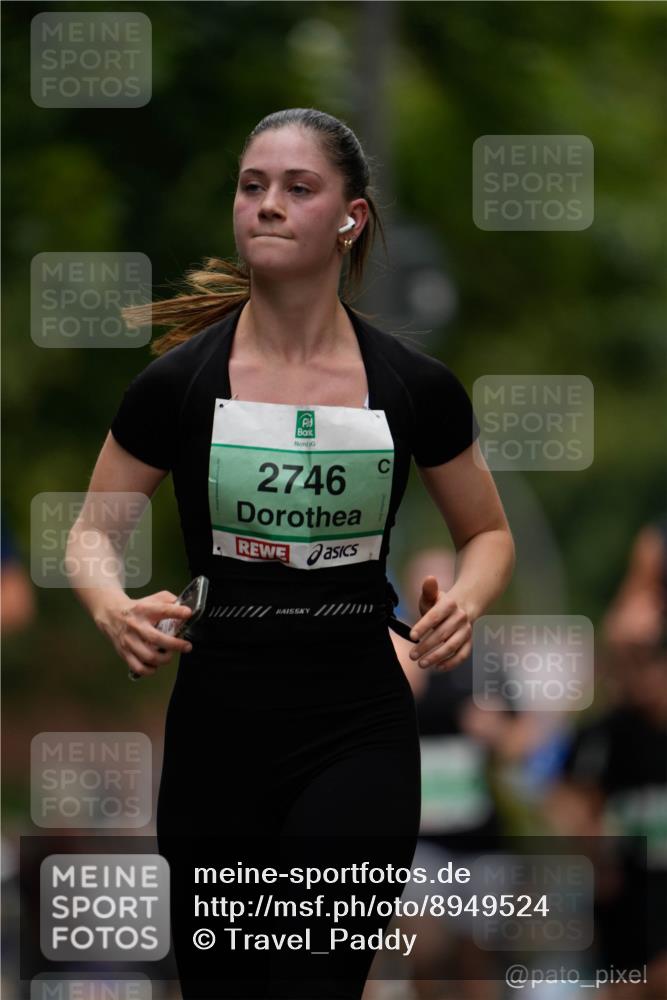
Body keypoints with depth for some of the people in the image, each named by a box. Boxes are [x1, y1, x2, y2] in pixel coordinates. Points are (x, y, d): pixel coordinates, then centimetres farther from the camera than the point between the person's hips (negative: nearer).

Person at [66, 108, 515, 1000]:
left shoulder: (415, 387, -1)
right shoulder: (179, 382, -2)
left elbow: (488, 532, 14)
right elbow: (93, 534, 8)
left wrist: (465, 602, -9)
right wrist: (116, 609, -14)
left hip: (358, 732, -1)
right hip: (216, 726, 1)